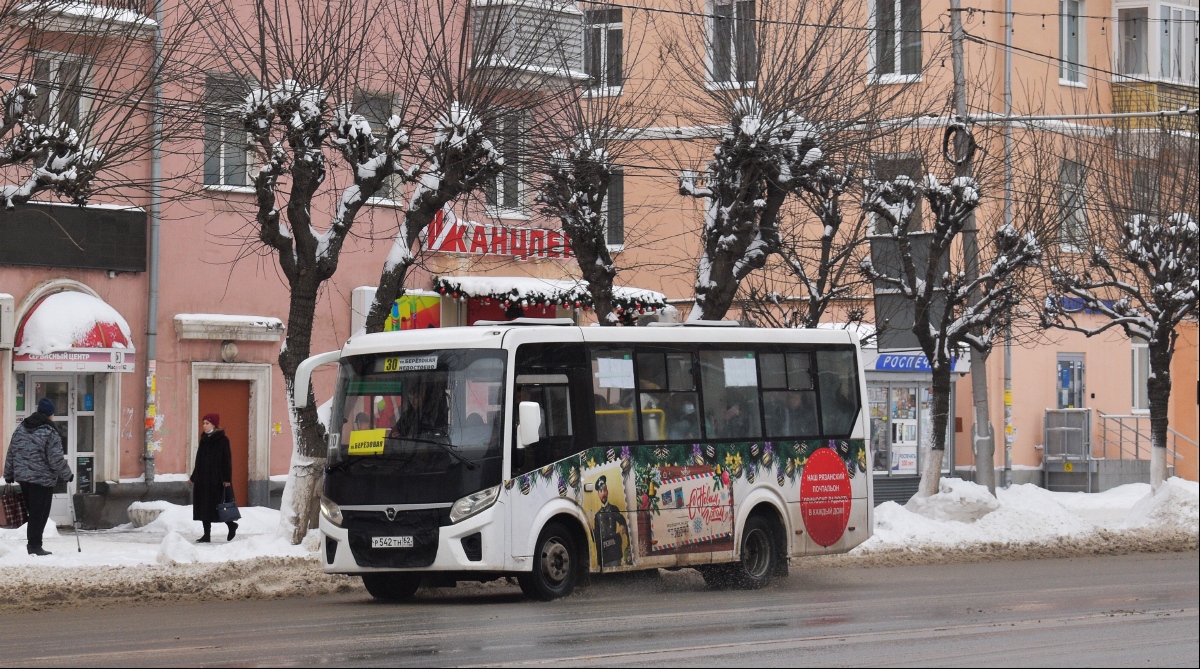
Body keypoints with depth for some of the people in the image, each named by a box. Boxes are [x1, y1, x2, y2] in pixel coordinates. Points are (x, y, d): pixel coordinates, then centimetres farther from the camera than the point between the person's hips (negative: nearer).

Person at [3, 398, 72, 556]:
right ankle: (35, 546, -1)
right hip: (43, 479, -7)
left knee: (33, 512, 16)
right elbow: (56, 459, -14)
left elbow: (11, 453, 14)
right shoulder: (50, 433, -13)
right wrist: (67, 475, 0)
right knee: (39, 513, -1)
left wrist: (9, 474, 23)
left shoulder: (21, 428, 8)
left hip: (22, 477, 7)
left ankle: (33, 544, 18)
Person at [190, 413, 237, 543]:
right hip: (202, 478, 7)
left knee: (215, 506, -7)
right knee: (203, 507, 3)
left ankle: (231, 525, 13)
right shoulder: (204, 440, 13)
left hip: (216, 478, -7)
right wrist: (194, 477, 16)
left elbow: (227, 459, -10)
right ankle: (207, 534, 6)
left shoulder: (222, 440, -7)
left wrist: (226, 479, -17)